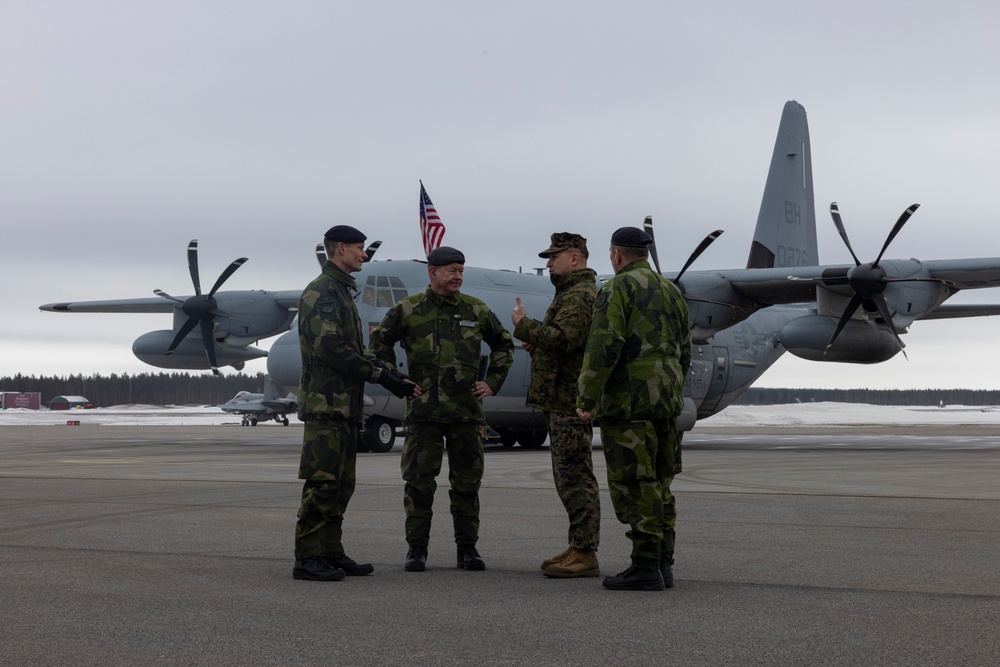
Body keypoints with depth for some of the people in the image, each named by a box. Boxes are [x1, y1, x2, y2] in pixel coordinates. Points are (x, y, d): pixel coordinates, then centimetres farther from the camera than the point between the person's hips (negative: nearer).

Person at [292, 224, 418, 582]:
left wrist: (390, 374, 10)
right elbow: (330, 347, -20)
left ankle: (331, 553, 15)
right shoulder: (321, 292, -10)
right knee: (321, 482, -10)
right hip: (326, 402, -10)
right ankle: (307, 558, -8)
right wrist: (380, 375, -16)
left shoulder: (341, 292, 23)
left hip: (345, 405, 10)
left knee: (340, 485, 10)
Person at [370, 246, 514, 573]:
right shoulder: (407, 309, 1)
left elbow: (504, 344, 20)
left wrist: (492, 382, 11)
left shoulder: (476, 310, 7)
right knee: (419, 481, 0)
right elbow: (379, 341, 11)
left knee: (467, 481, 5)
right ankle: (416, 548, 8)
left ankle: (467, 548, 14)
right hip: (423, 410, -2)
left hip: (466, 410, 2)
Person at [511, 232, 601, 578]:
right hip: (563, 401, 11)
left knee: (576, 478, -9)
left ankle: (585, 555, -7)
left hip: (570, 402, -11)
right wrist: (538, 344, 13)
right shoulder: (571, 293, 23)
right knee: (568, 477, 14)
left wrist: (524, 326, -16)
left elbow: (562, 338, -27)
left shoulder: (580, 296, -14)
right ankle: (578, 548, 21)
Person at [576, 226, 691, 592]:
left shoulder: (618, 289, -7)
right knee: (658, 485, 12)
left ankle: (645, 567, -7)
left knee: (634, 486, -6)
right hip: (665, 403, 8)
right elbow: (683, 353, 19)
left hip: (628, 399, -8)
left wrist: (587, 398, -14)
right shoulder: (671, 292, 17)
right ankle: (663, 563, 13)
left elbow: (603, 347, -17)